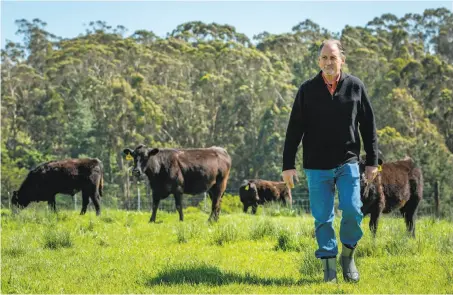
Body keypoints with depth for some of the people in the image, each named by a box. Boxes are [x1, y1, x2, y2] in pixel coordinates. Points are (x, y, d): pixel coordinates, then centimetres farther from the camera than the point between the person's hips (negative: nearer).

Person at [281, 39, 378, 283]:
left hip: (348, 163, 0)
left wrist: (372, 161, 4)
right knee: (322, 218, 2)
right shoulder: (307, 89, 0)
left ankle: (348, 255, 12)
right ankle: (329, 267, 12)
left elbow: (368, 126, 6)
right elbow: (294, 130, 2)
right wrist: (288, 165, -1)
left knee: (352, 210, -12)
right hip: (317, 167, 0)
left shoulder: (355, 86, 1)